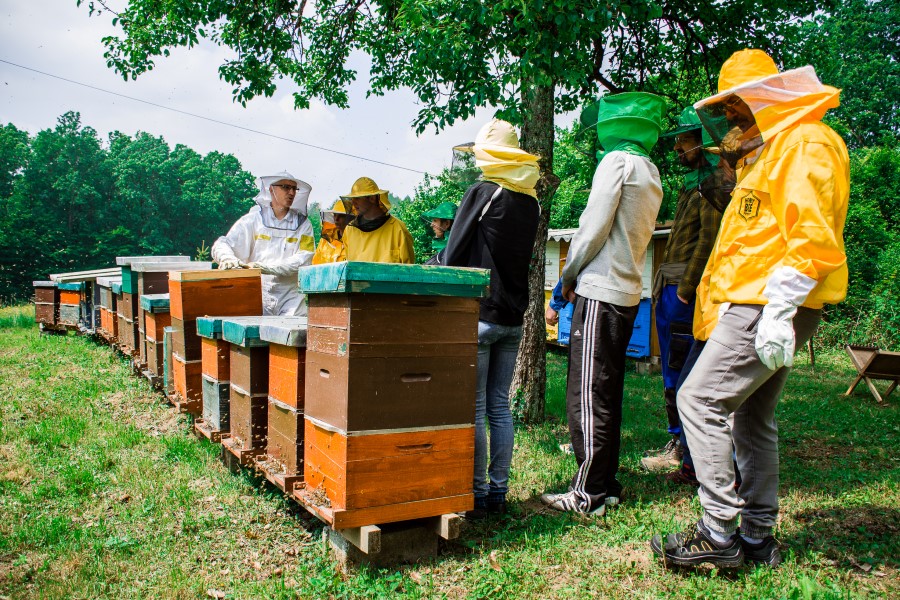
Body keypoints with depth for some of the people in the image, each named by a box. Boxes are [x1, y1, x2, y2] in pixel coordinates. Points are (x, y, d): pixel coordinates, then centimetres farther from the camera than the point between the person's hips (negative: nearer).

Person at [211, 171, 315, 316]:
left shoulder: (303, 224, 10)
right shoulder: (253, 219, 9)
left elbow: (303, 258, -4)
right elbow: (221, 244, 4)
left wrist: (267, 267, -16)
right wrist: (228, 258, -20)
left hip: (290, 298, 1)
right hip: (256, 295, -1)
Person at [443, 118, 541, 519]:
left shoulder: (482, 192, -9)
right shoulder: (532, 202, 11)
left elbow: (453, 253, -8)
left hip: (478, 314, -7)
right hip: (513, 318, 7)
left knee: (473, 408, -1)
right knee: (499, 406, 11)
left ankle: (477, 495, 4)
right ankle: (498, 492, 16)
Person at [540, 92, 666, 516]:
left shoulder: (618, 160, -8)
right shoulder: (651, 173, 18)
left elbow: (594, 226, -12)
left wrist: (569, 274, 1)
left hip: (601, 291, -9)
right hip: (628, 292, 9)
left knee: (588, 396, -6)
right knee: (608, 393, 13)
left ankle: (588, 493, -1)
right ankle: (606, 484, 21)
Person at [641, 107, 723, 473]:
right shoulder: (692, 183, 22)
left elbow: (710, 239, -17)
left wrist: (687, 287, -20)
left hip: (685, 291, -10)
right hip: (670, 287, 10)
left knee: (679, 371, -6)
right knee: (672, 369, 13)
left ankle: (683, 449, 3)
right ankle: (678, 443, 22)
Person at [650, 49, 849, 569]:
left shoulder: (804, 143, -9)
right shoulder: (770, 149, 23)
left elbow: (812, 237, -20)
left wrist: (778, 313, -25)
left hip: (771, 306, -11)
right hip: (759, 306, 11)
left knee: (700, 401, -12)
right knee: (752, 418, 13)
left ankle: (719, 535, -6)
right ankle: (758, 537, 23)